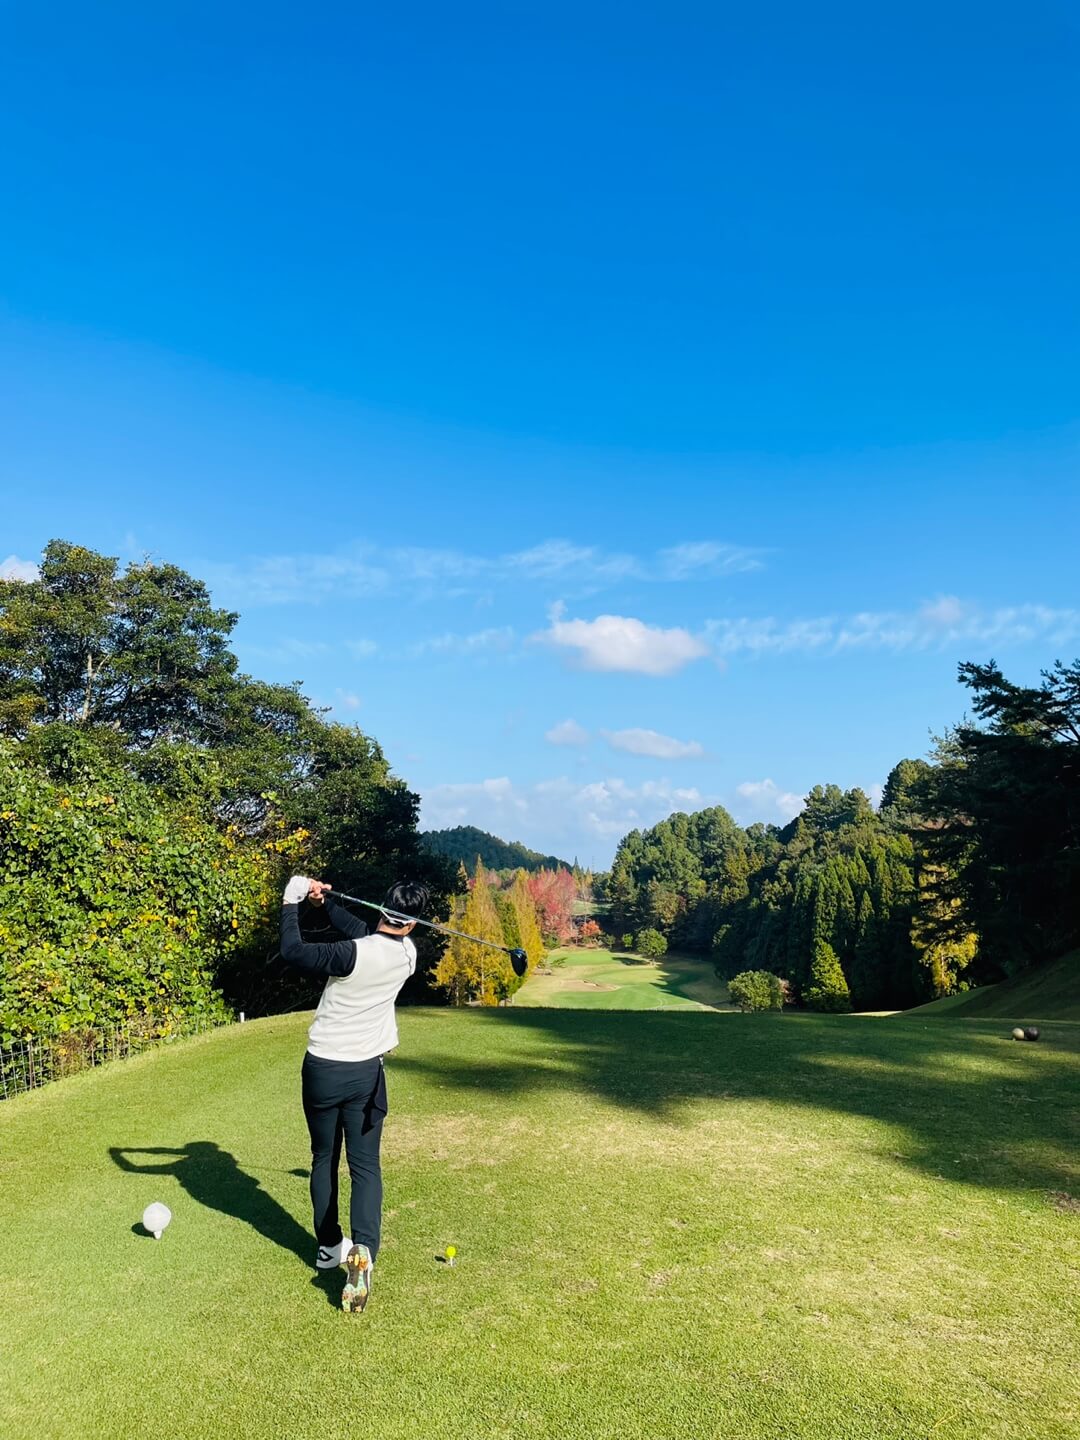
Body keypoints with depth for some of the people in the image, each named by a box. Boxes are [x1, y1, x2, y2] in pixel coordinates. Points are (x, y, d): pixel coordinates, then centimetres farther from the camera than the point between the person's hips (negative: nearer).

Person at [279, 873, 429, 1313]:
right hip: (366, 1071, 2)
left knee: (323, 1160, 17)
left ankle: (329, 1245, 29)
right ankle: (363, 1249, -15)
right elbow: (362, 934, 8)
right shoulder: (408, 954, -6)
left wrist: (292, 903, -7)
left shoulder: (354, 955, -22)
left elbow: (292, 951, -18)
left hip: (322, 1068, -2)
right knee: (365, 1165, 6)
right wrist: (325, 902, 7)